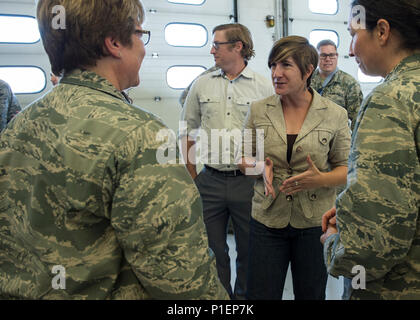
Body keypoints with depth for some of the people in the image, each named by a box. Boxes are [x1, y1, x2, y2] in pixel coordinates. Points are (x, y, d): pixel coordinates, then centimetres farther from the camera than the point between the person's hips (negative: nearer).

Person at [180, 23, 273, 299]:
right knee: (212, 249, 13)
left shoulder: (264, 86, 0)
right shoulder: (202, 85, 7)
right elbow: (187, 133, 11)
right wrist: (191, 177, 7)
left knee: (249, 250, 12)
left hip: (249, 181, -1)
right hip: (210, 181, 2)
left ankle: (244, 295, 33)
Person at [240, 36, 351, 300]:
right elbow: (245, 160, 8)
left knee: (311, 295, 17)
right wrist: (261, 167, -14)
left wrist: (321, 179, -20)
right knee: (262, 294, 8)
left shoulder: (335, 115, -5)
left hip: (315, 221, 0)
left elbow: (346, 167, 1)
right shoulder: (258, 110, -1)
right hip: (267, 218, 1)